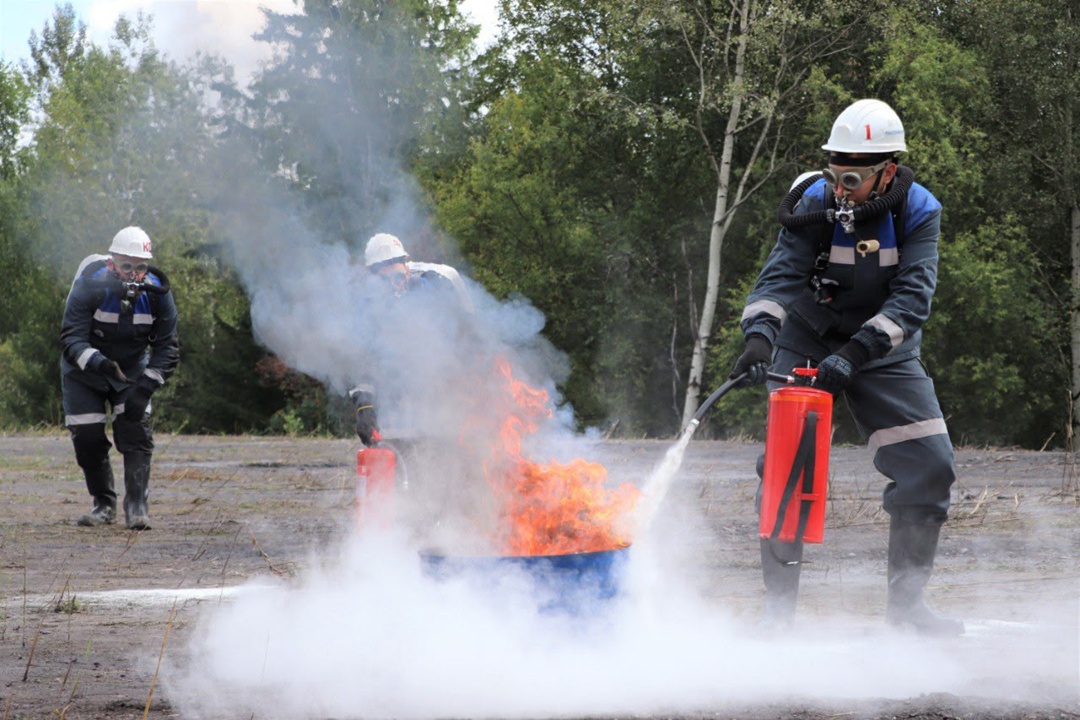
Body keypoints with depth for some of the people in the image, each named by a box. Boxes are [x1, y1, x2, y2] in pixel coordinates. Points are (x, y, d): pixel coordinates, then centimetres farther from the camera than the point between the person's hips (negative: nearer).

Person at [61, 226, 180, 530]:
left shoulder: (157, 294, -18)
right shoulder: (90, 286, -27)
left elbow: (167, 346, -12)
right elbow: (71, 337, -31)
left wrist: (145, 387, -24)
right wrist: (97, 362, -51)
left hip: (131, 370, 1)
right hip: (84, 369, -1)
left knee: (136, 431, -15)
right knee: (87, 437, -7)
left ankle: (136, 505, -14)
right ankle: (104, 503, 11)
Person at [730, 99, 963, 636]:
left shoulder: (919, 212, -15)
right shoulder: (814, 204, -15)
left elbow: (912, 296, -24)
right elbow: (781, 274, -25)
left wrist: (854, 355, -35)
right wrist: (759, 335, -45)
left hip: (884, 351, 1)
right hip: (808, 344, -1)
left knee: (930, 466, -6)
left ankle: (905, 599, 8)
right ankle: (779, 604, -6)